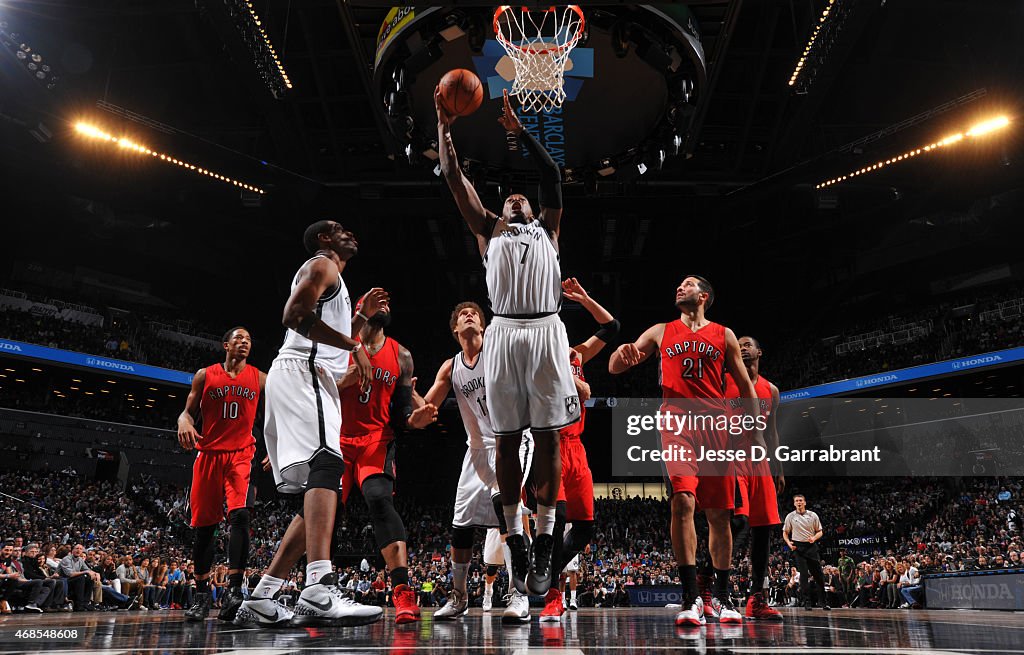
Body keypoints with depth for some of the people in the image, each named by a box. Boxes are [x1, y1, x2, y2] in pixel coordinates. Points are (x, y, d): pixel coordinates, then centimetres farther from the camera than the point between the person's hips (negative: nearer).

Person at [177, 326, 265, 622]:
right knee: (204, 524, 5)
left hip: (242, 454, -1)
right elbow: (188, 411, 11)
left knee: (240, 514, -22)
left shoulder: (260, 378, 8)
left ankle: (235, 590, -20)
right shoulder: (205, 375, 8)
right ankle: (202, 593, 18)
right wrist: (184, 421, -10)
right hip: (208, 453, 1)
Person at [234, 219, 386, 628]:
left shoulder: (333, 279, 35)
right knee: (326, 464, -29)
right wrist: (353, 344, -13)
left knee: (319, 492, 5)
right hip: (302, 373, -10)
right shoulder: (322, 265, 5)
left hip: (312, 379, 10)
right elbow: (295, 315, -14)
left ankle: (260, 601, 3)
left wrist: (363, 316, 33)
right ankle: (319, 591, -45)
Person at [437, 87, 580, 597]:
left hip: (546, 333, 0)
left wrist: (519, 129, 16)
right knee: (507, 439, 2)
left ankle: (544, 543, 7)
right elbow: (454, 177, 21)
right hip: (503, 334, 1)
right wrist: (444, 124, 21)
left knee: (547, 437, -1)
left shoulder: (546, 229, 24)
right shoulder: (488, 231, 24)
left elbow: (552, 174, 15)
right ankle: (516, 541, 12)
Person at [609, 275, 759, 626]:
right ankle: (691, 598, -16)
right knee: (683, 501, -20)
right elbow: (614, 368, 10)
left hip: (716, 426, 2)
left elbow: (745, 386, 14)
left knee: (719, 514, 6)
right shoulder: (661, 331, 15)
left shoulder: (724, 335, 15)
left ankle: (721, 596, 22)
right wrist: (623, 353, -15)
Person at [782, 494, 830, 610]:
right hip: (798, 547, -1)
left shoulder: (813, 515, 6)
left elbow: (820, 531, 9)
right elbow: (785, 532, 11)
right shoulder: (790, 516, 5)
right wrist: (789, 543, -5)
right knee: (803, 574, -5)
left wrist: (814, 538, -11)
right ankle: (807, 602, -1)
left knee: (818, 574, 1)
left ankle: (824, 602, 11)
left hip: (811, 546, 1)